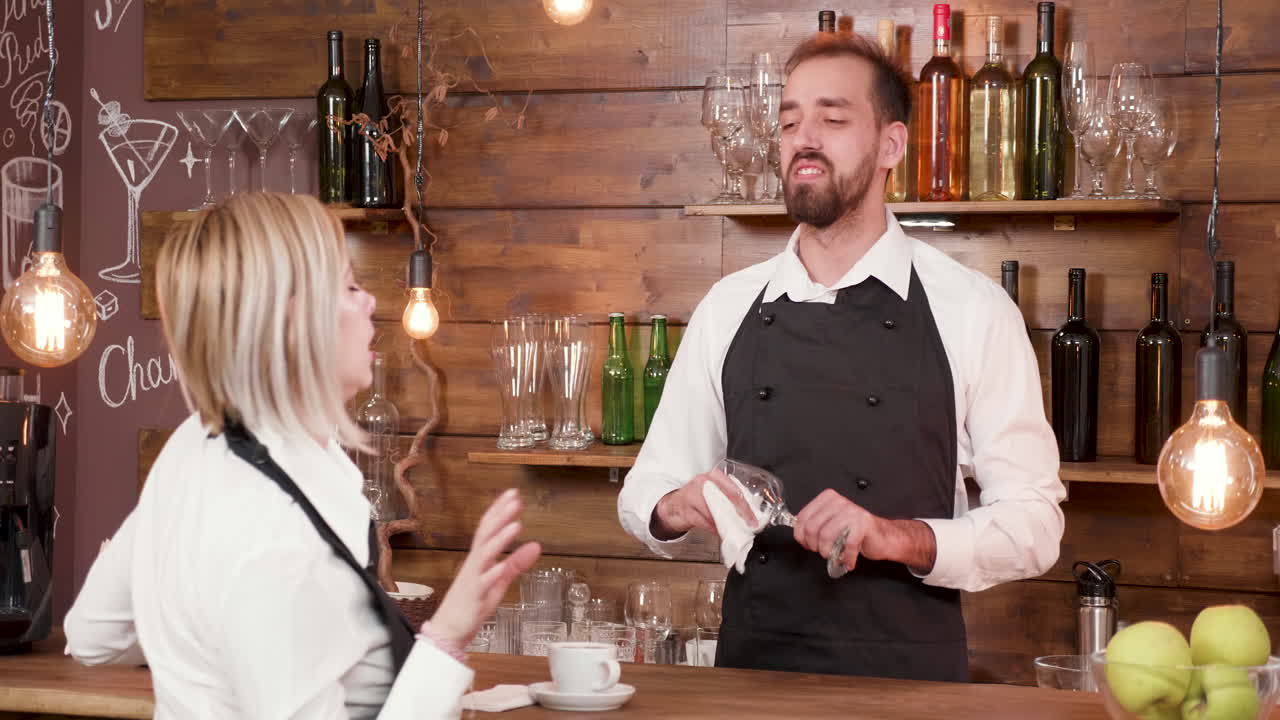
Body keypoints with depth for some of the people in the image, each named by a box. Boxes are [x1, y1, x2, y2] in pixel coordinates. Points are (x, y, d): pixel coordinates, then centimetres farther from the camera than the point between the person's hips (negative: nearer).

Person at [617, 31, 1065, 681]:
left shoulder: (971, 311, -2)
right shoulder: (726, 309, 7)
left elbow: (1032, 522, -3)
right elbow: (645, 491, 12)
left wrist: (899, 539, -18)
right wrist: (675, 507, -10)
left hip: (910, 676, -3)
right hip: (750, 667, 4)